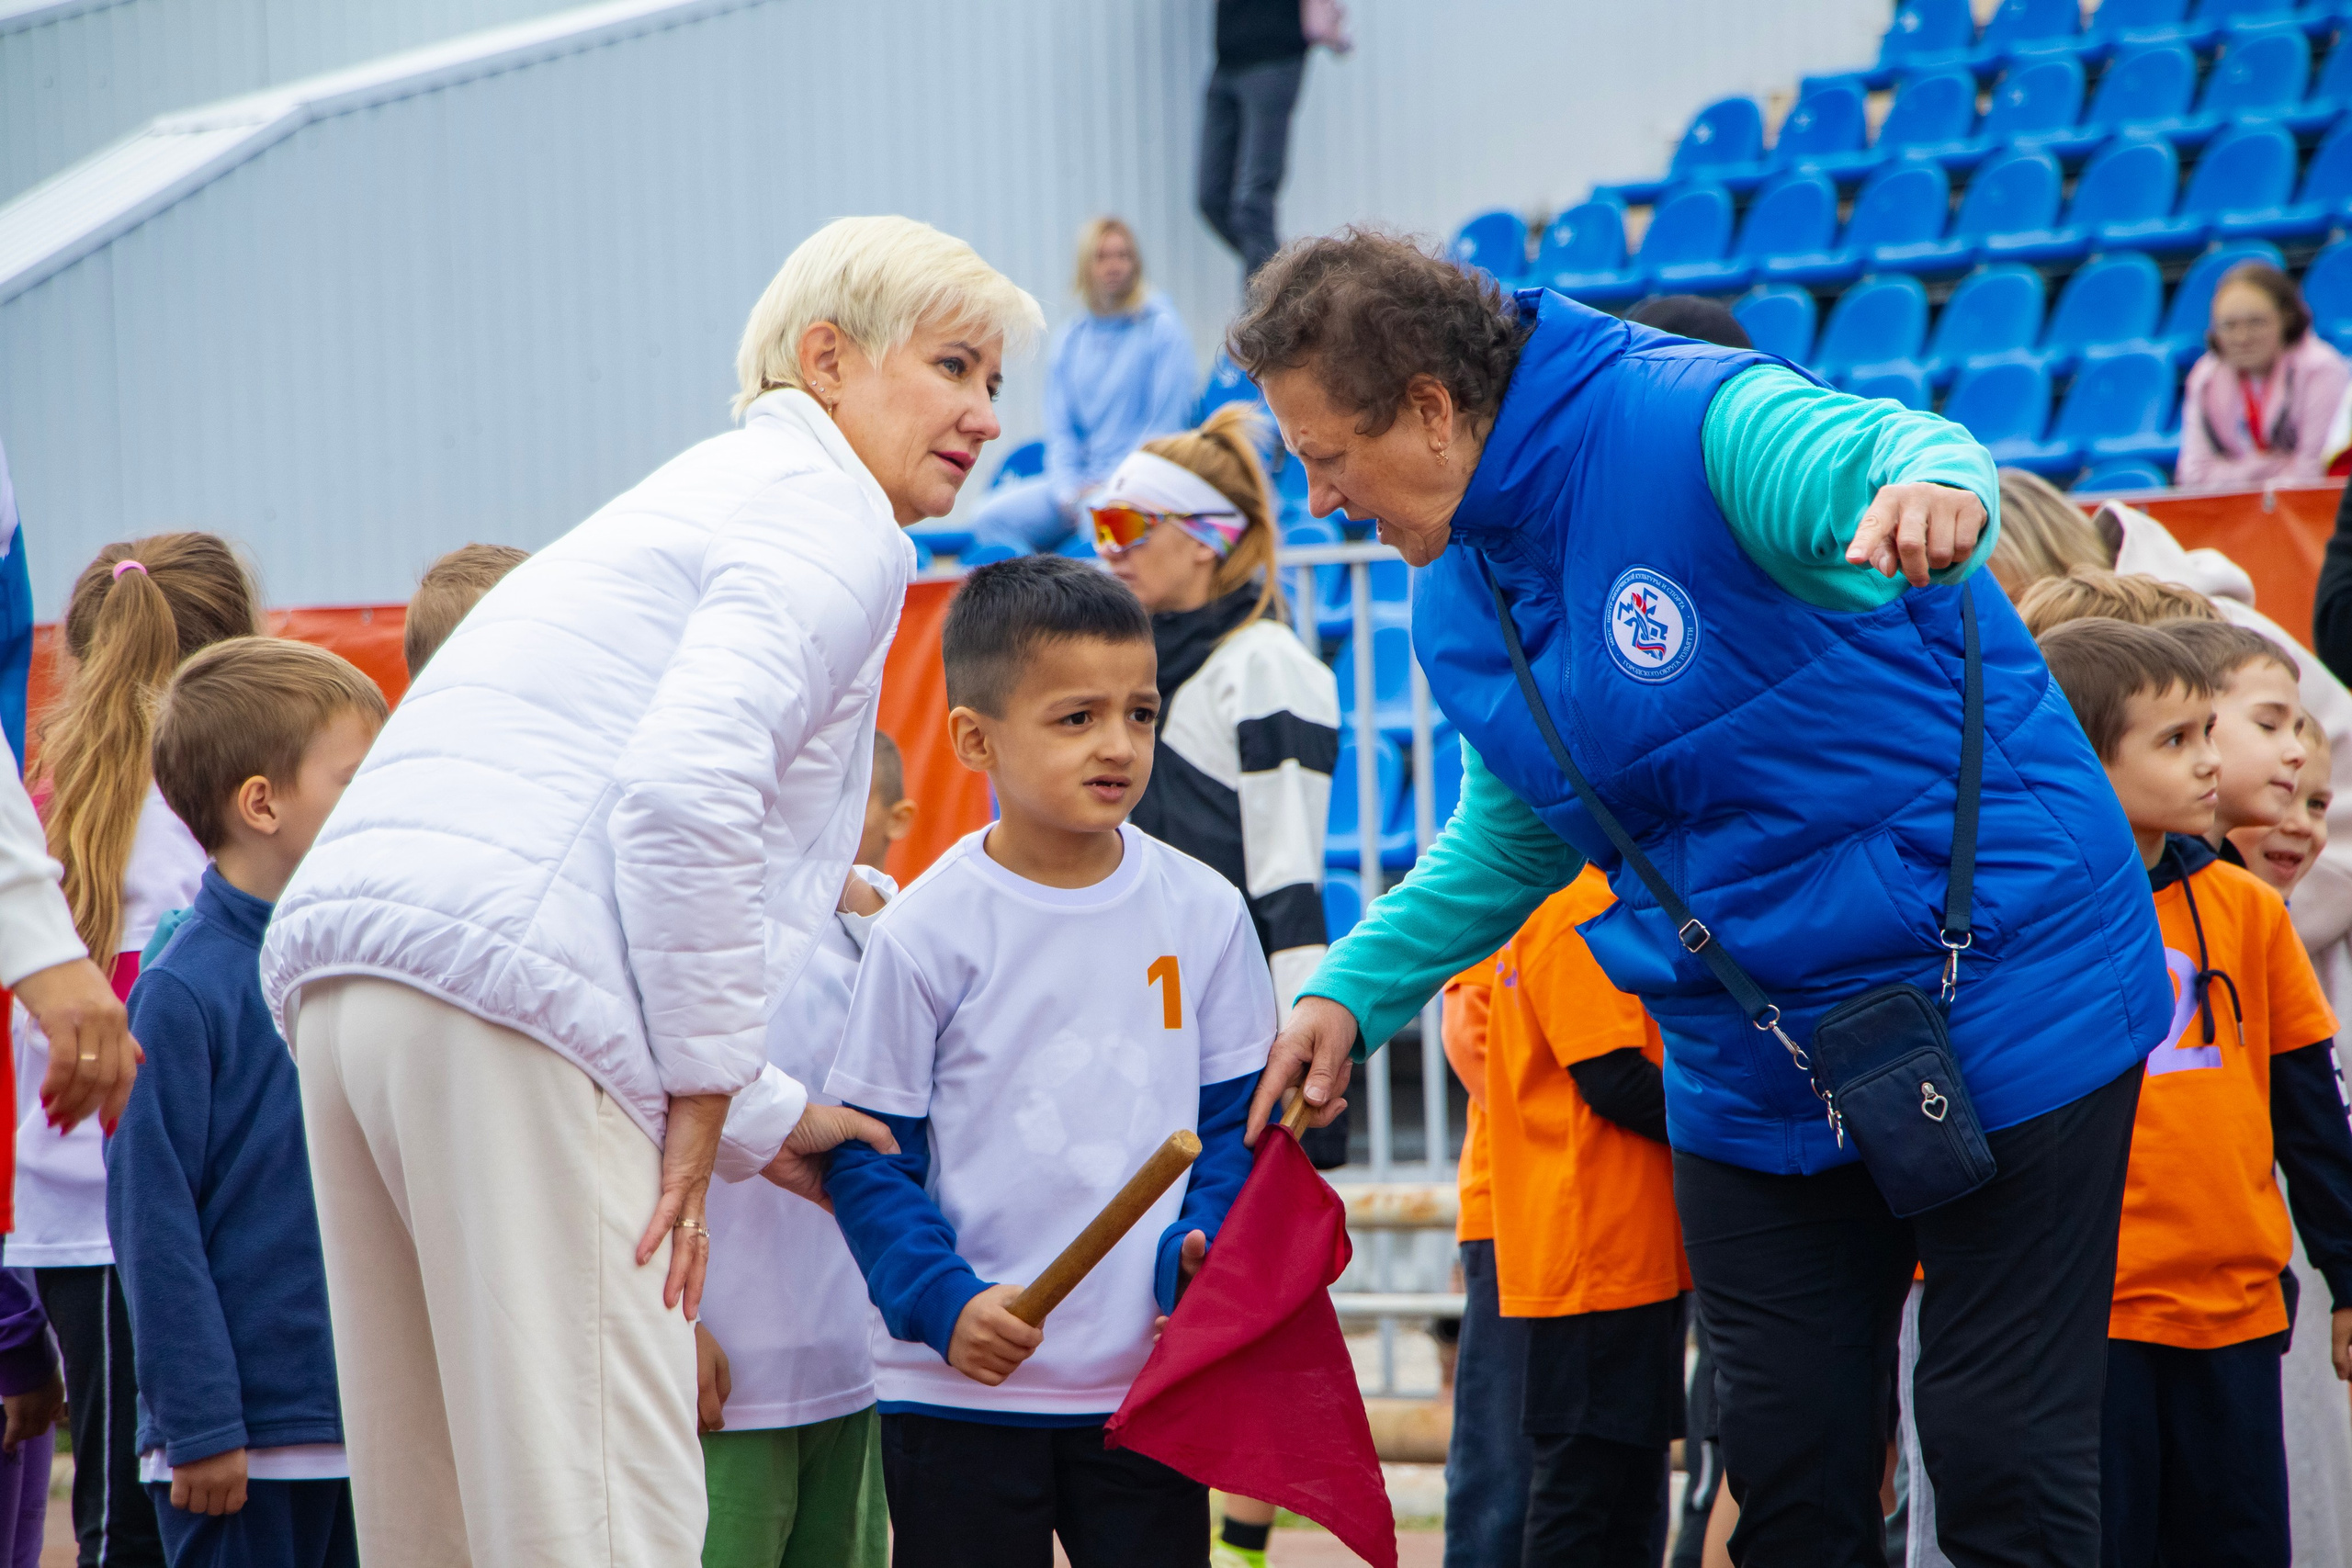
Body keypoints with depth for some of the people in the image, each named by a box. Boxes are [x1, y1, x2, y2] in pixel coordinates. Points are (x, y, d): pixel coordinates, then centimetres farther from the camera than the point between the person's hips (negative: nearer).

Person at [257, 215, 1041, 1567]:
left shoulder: (719, 496, 31)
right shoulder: (834, 524, 1)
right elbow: (689, 787, -16)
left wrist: (761, 1120, 28)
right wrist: (709, 1096, -9)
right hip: (514, 998, -10)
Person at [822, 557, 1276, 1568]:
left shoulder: (1203, 914, 2)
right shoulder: (923, 933, -8)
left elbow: (1239, 1117, 8)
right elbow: (867, 1155, -4)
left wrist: (1200, 1252, -10)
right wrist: (943, 1302, -17)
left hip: (1148, 1379, 3)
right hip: (959, 1387, -2)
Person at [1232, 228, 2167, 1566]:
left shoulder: (1696, 425, -19)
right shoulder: (1460, 605, 6)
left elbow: (1881, 454, -38)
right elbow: (1508, 841, 21)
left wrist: (1927, 489, -62)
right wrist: (1353, 994, 10)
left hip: (2000, 991, -7)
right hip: (1753, 1077, 7)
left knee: (2002, 1458, -5)